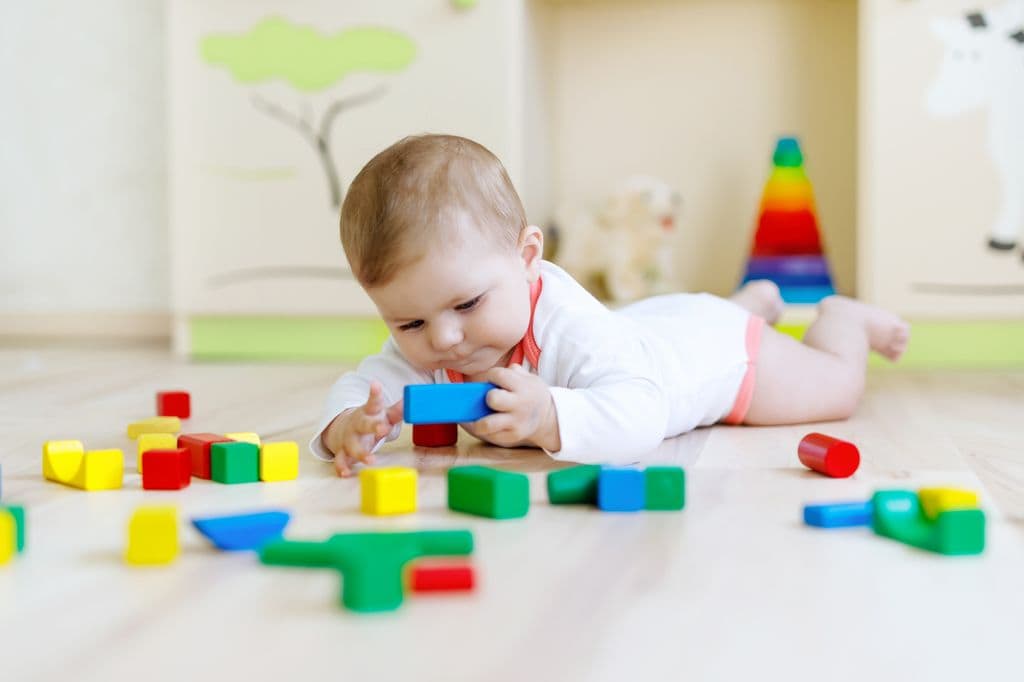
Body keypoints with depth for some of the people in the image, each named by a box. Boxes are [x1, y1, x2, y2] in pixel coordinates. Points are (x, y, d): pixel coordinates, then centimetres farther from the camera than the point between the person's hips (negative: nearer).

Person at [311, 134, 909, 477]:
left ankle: (839, 319, 45)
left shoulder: (568, 326, -51)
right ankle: (756, 298, 65)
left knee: (835, 390, 15)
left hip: (712, 343, -6)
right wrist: (347, 427, -55)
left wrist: (549, 420, -74)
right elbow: (364, 385, -31)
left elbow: (641, 417, -58)